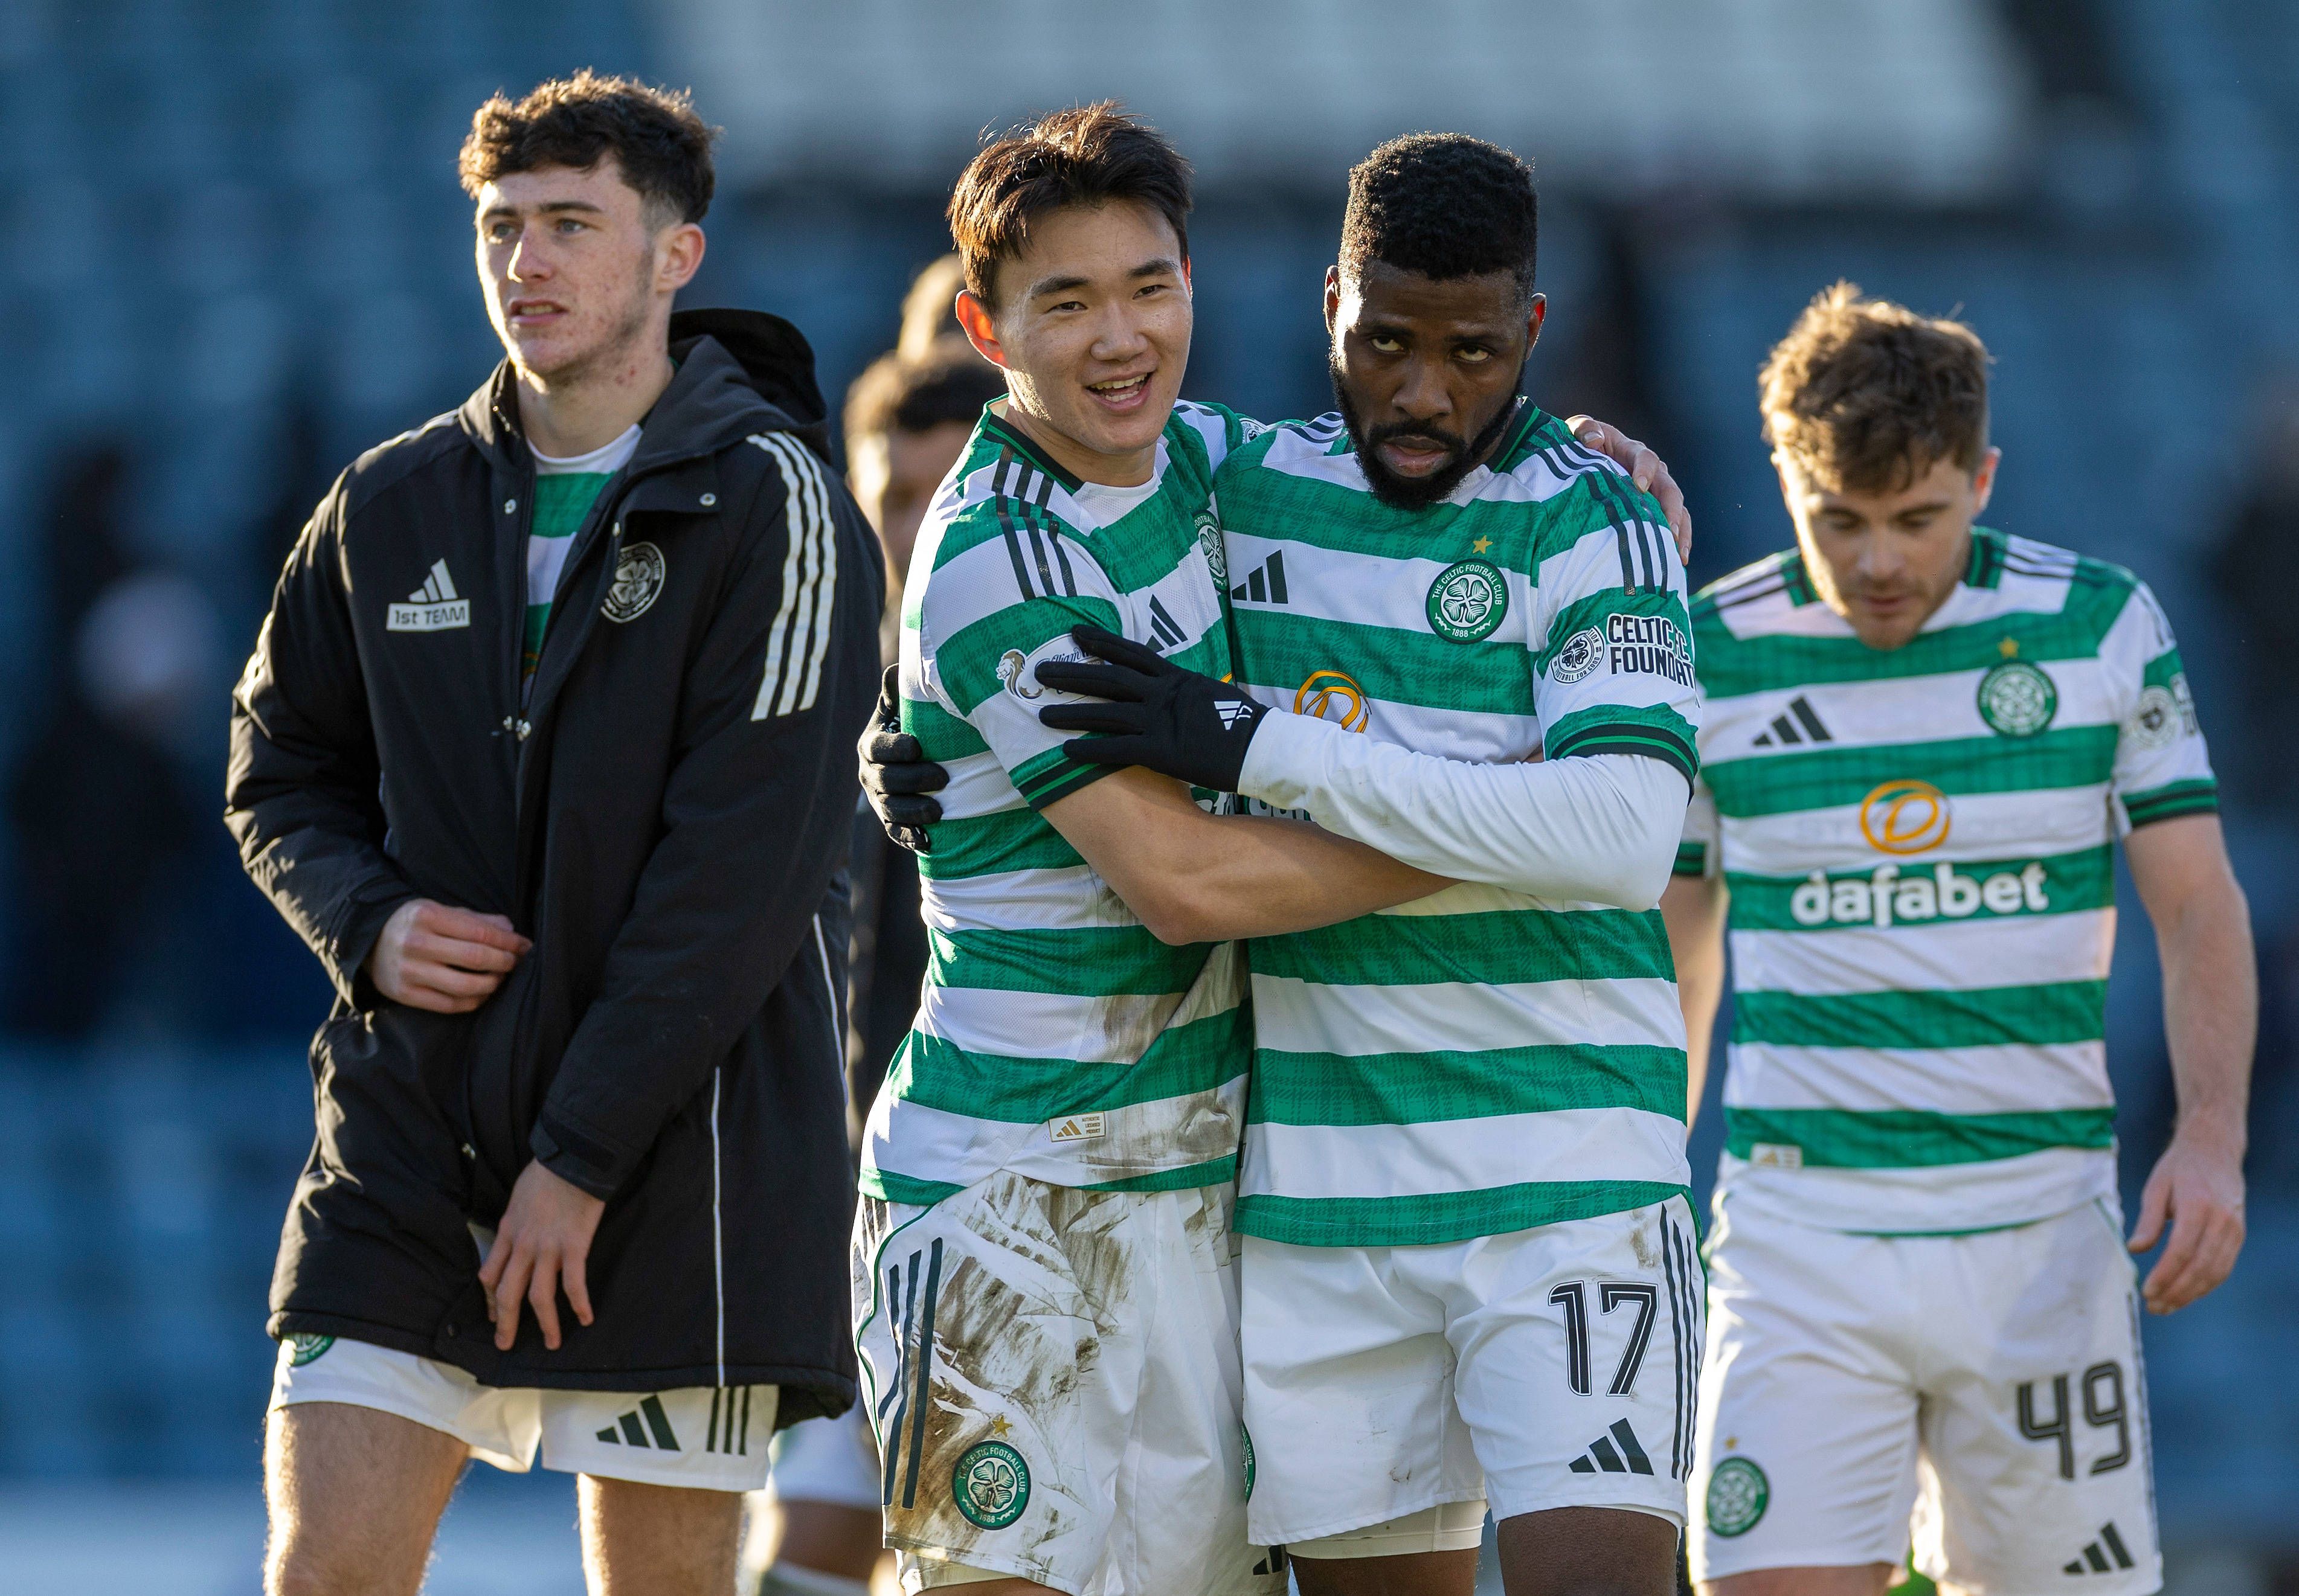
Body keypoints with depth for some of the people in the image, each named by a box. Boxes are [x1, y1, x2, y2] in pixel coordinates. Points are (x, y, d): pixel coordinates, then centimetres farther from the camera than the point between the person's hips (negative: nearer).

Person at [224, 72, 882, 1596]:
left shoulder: (771, 507, -6)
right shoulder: (394, 509, 9)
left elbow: (739, 869, -13)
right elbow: (283, 768, 21)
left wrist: (580, 1158, -15)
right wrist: (370, 924, -2)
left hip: (675, 1162, -4)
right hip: (408, 1133, 4)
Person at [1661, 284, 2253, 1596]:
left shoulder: (2102, 627, 1)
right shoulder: (1710, 654, 1)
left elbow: (2198, 905, 2)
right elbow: (1675, 947, 12)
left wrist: (2212, 1136, -14)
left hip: (2041, 1226, 1)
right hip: (1803, 1226, -1)